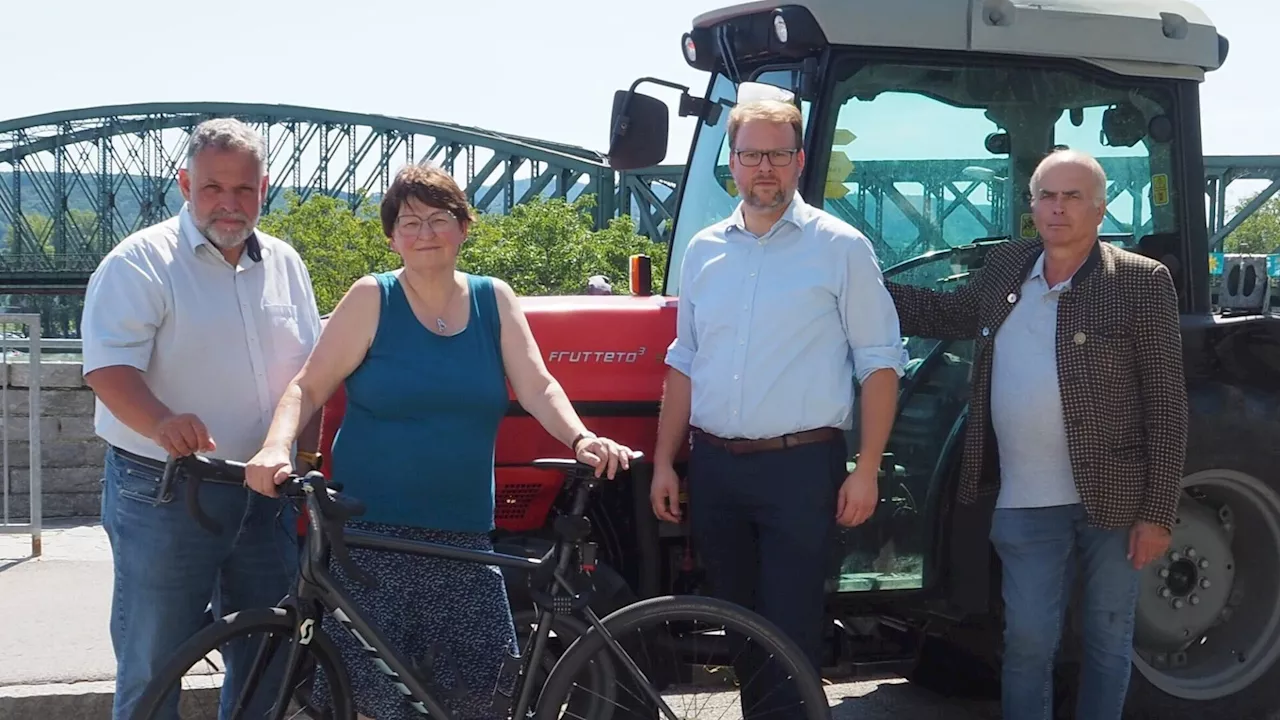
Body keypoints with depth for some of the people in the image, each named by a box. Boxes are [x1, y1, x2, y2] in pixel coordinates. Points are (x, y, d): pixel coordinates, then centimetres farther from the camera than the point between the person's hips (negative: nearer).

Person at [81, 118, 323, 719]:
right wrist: (163, 424, -37)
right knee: (153, 669, 0)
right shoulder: (142, 261, -7)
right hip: (162, 494, -5)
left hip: (264, 493, 6)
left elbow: (307, 372, 17)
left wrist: (305, 456, 5)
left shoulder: (284, 265, 11)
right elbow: (108, 366, -19)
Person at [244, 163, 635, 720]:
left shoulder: (494, 299, 8)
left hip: (464, 532, 3)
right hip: (372, 528, -3)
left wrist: (580, 438, -19)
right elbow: (309, 387, -3)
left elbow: (538, 387, 0)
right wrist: (276, 448, -21)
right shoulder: (372, 298, -1)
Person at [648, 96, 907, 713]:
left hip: (800, 468, -4)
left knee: (791, 634, -4)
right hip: (713, 466, 5)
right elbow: (684, 363, 14)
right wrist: (664, 461, 9)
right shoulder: (704, 251, 10)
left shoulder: (840, 248, -2)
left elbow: (879, 362, -3)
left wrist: (867, 470, -10)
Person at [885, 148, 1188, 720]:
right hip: (1025, 506, 3)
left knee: (1108, 640, 12)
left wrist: (1158, 512, -12)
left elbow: (1166, 404, -9)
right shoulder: (1004, 269, 5)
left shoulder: (1140, 281, -8)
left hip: (1114, 500, -3)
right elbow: (947, 315, 23)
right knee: (1027, 642, 8)